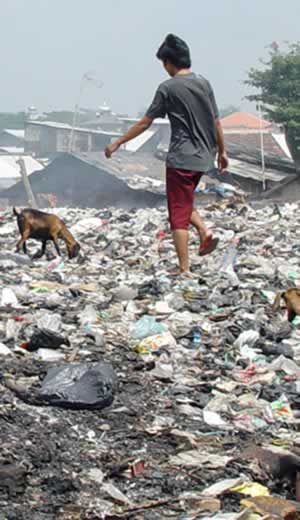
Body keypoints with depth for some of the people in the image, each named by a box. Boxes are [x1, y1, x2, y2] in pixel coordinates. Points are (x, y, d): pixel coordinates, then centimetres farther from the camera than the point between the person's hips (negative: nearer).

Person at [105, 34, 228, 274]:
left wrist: (118, 143, 2)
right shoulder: (204, 83, 7)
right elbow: (216, 122, 11)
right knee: (185, 203, 25)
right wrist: (222, 152, 22)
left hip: (181, 158, -6)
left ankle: (184, 269, -1)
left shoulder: (168, 88, -9)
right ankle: (205, 232, 1)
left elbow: (145, 122, -6)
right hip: (203, 158, 6)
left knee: (179, 214, 0)